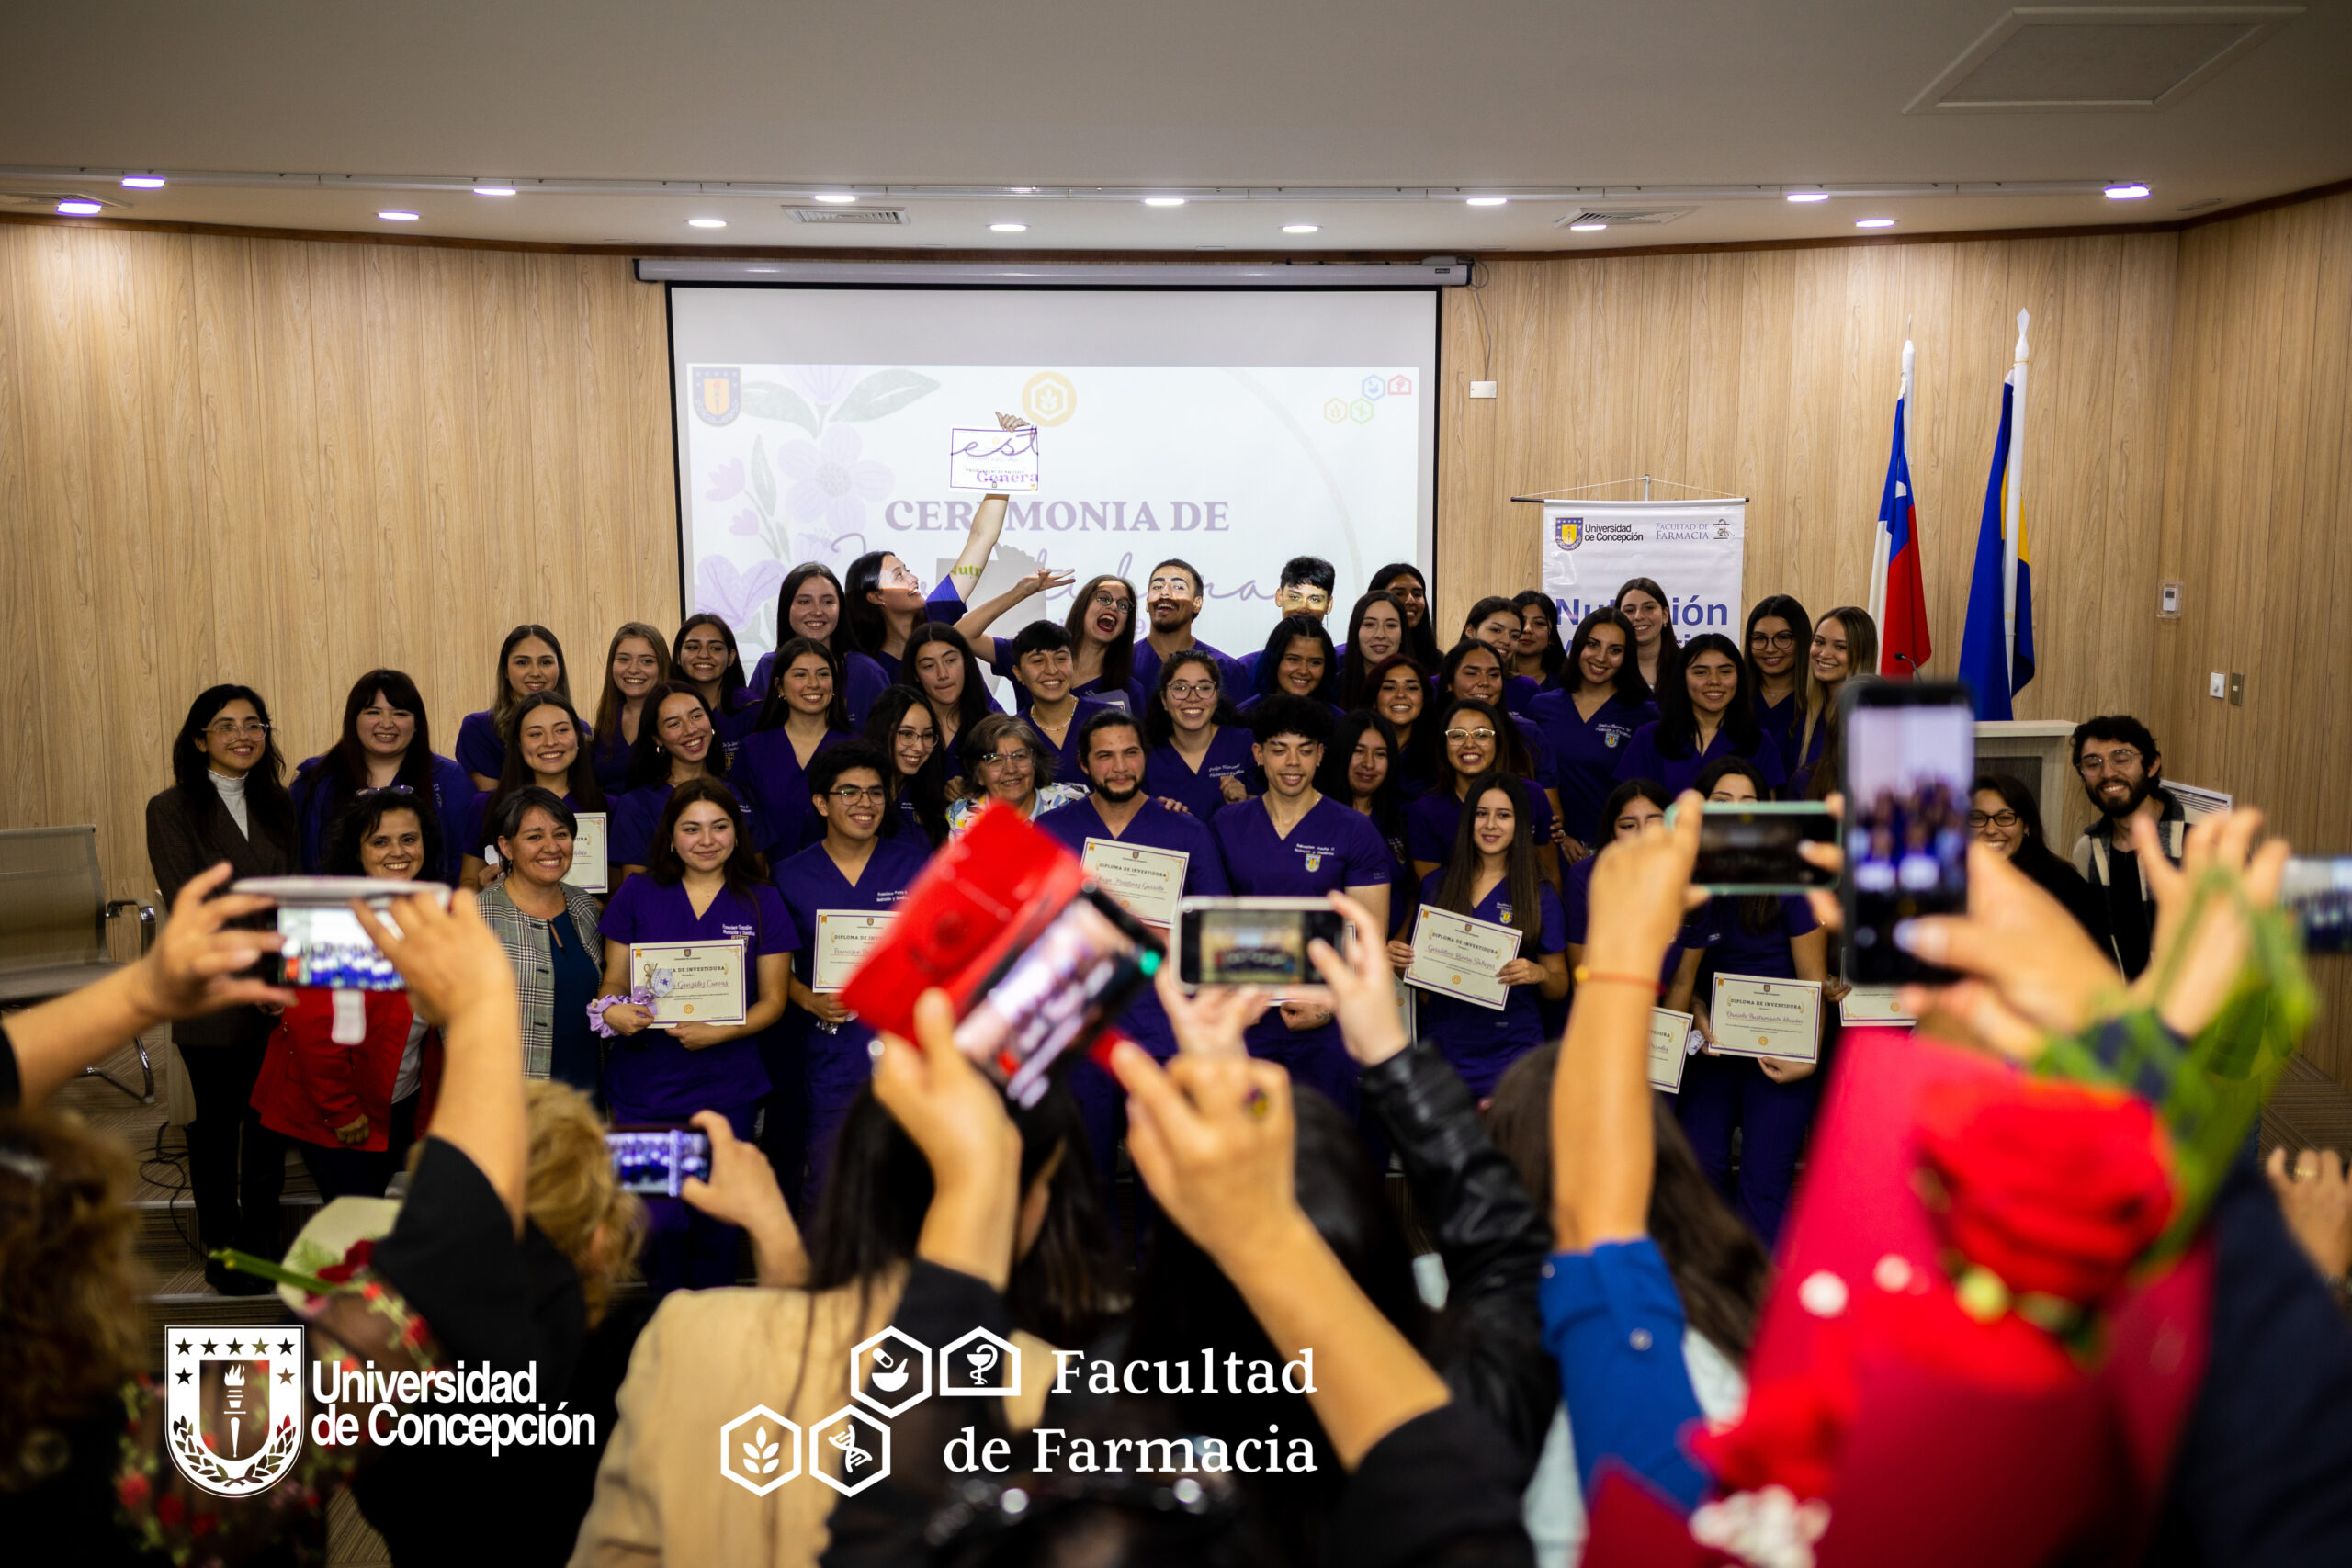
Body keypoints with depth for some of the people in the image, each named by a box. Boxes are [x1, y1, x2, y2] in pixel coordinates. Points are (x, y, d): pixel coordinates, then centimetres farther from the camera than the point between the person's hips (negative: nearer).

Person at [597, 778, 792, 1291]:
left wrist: (718, 1032, -14)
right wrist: (613, 1010, -15)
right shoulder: (637, 895, 4)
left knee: (717, 1220, 6)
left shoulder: (761, 903, 4)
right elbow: (614, 983, 8)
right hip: (645, 1085, 0)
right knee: (659, 1220, -3)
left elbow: (771, 1001, 3)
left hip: (727, 1090, 0)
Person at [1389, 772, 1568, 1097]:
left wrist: (1538, 974, -15)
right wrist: (1398, 960, -5)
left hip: (1510, 1050, -2)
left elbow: (1560, 988, 5)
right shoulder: (1435, 885, 7)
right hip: (1442, 1043, 2)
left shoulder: (1539, 895, 2)